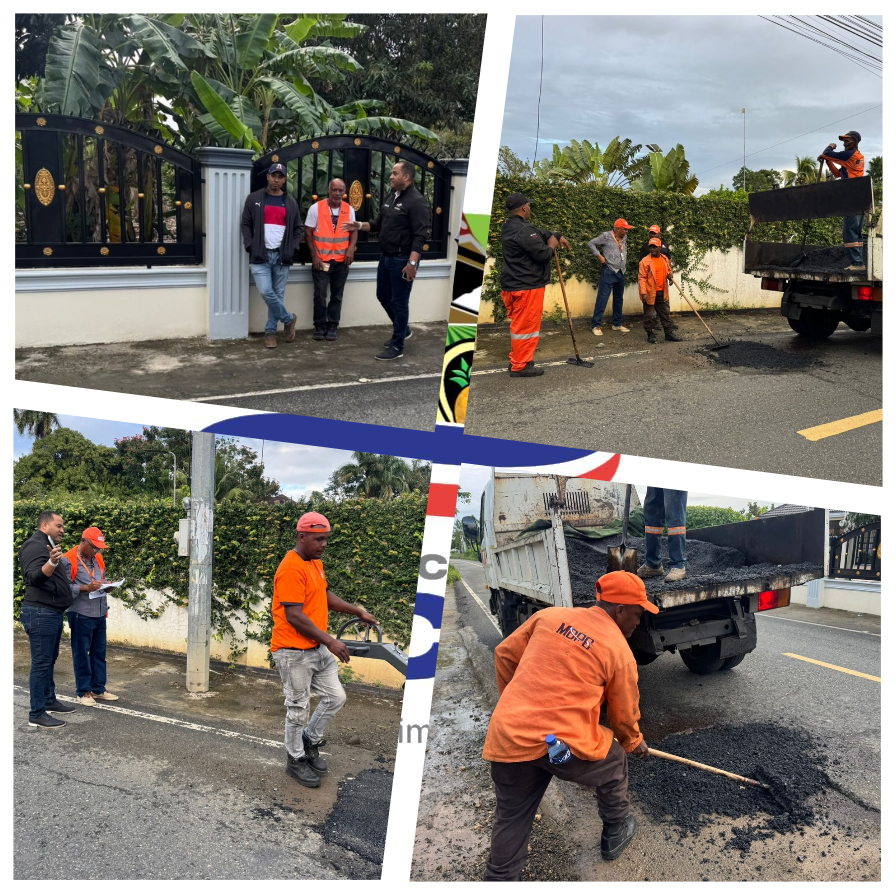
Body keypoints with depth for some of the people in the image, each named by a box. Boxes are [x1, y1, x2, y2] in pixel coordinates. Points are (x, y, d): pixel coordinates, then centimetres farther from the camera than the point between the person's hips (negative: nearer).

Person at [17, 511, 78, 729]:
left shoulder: (48, 546, 19)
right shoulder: (34, 545, -13)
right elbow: (34, 576, -28)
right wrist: (51, 562, -42)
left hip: (52, 612, 11)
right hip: (40, 613, -11)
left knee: (49, 660, 17)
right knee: (41, 662, -9)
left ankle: (49, 701, 28)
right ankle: (37, 714, -7)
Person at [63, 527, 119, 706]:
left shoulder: (98, 558, 11)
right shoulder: (70, 560, -12)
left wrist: (105, 585, -1)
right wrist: (86, 588, -26)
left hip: (99, 614, 7)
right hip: (81, 615, -7)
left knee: (99, 652, 12)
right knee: (81, 653, 3)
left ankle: (98, 688, 22)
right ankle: (84, 691, 12)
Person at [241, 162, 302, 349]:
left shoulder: (291, 202, 10)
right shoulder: (254, 199, 4)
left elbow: (298, 228, 14)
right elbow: (245, 224, 4)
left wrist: (293, 248, 0)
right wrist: (250, 246, -8)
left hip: (282, 256, 2)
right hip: (260, 256, -2)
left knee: (278, 295, 3)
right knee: (266, 292, -14)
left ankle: (270, 331, 13)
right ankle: (288, 319, 7)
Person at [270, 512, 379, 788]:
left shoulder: (315, 563, 9)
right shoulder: (291, 569, -21)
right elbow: (294, 616, -24)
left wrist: (359, 612, 15)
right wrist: (330, 641, -23)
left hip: (318, 649, 9)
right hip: (293, 652, -9)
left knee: (335, 697, 12)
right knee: (298, 708, 5)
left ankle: (310, 740, 32)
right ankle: (295, 760, 23)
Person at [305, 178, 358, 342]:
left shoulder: (349, 210, 3)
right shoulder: (316, 208, -6)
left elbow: (354, 230, 8)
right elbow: (308, 233, -4)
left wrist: (351, 249, -10)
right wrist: (314, 256, -10)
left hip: (341, 260, 3)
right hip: (321, 260, -3)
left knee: (337, 295, 9)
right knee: (320, 295, -1)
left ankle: (332, 326, 18)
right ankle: (319, 326, 12)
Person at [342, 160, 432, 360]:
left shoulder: (416, 201, -16)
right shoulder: (392, 197, 12)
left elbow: (420, 235, -22)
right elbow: (378, 224, 21)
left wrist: (412, 263, -29)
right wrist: (360, 226, 3)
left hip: (402, 260, -9)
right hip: (386, 257, 9)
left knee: (399, 302, -2)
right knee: (383, 296, 19)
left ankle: (397, 347, 7)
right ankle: (403, 330, 38)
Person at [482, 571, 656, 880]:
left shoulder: (550, 615, 11)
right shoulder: (620, 651, 2)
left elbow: (505, 654, 17)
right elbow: (624, 716, 13)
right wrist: (634, 743, 35)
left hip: (508, 735, 3)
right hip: (564, 743, -3)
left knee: (511, 819, 17)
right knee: (615, 764, 27)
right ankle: (616, 834, 44)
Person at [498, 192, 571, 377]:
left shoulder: (510, 227, 12)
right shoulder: (524, 231, -22)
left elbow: (540, 233, 26)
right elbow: (543, 254, -21)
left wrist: (558, 236, 22)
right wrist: (552, 245, -1)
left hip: (513, 285, 10)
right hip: (527, 287, -10)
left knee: (519, 324, 19)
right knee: (526, 326, -2)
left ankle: (517, 360, 28)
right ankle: (521, 366, 3)